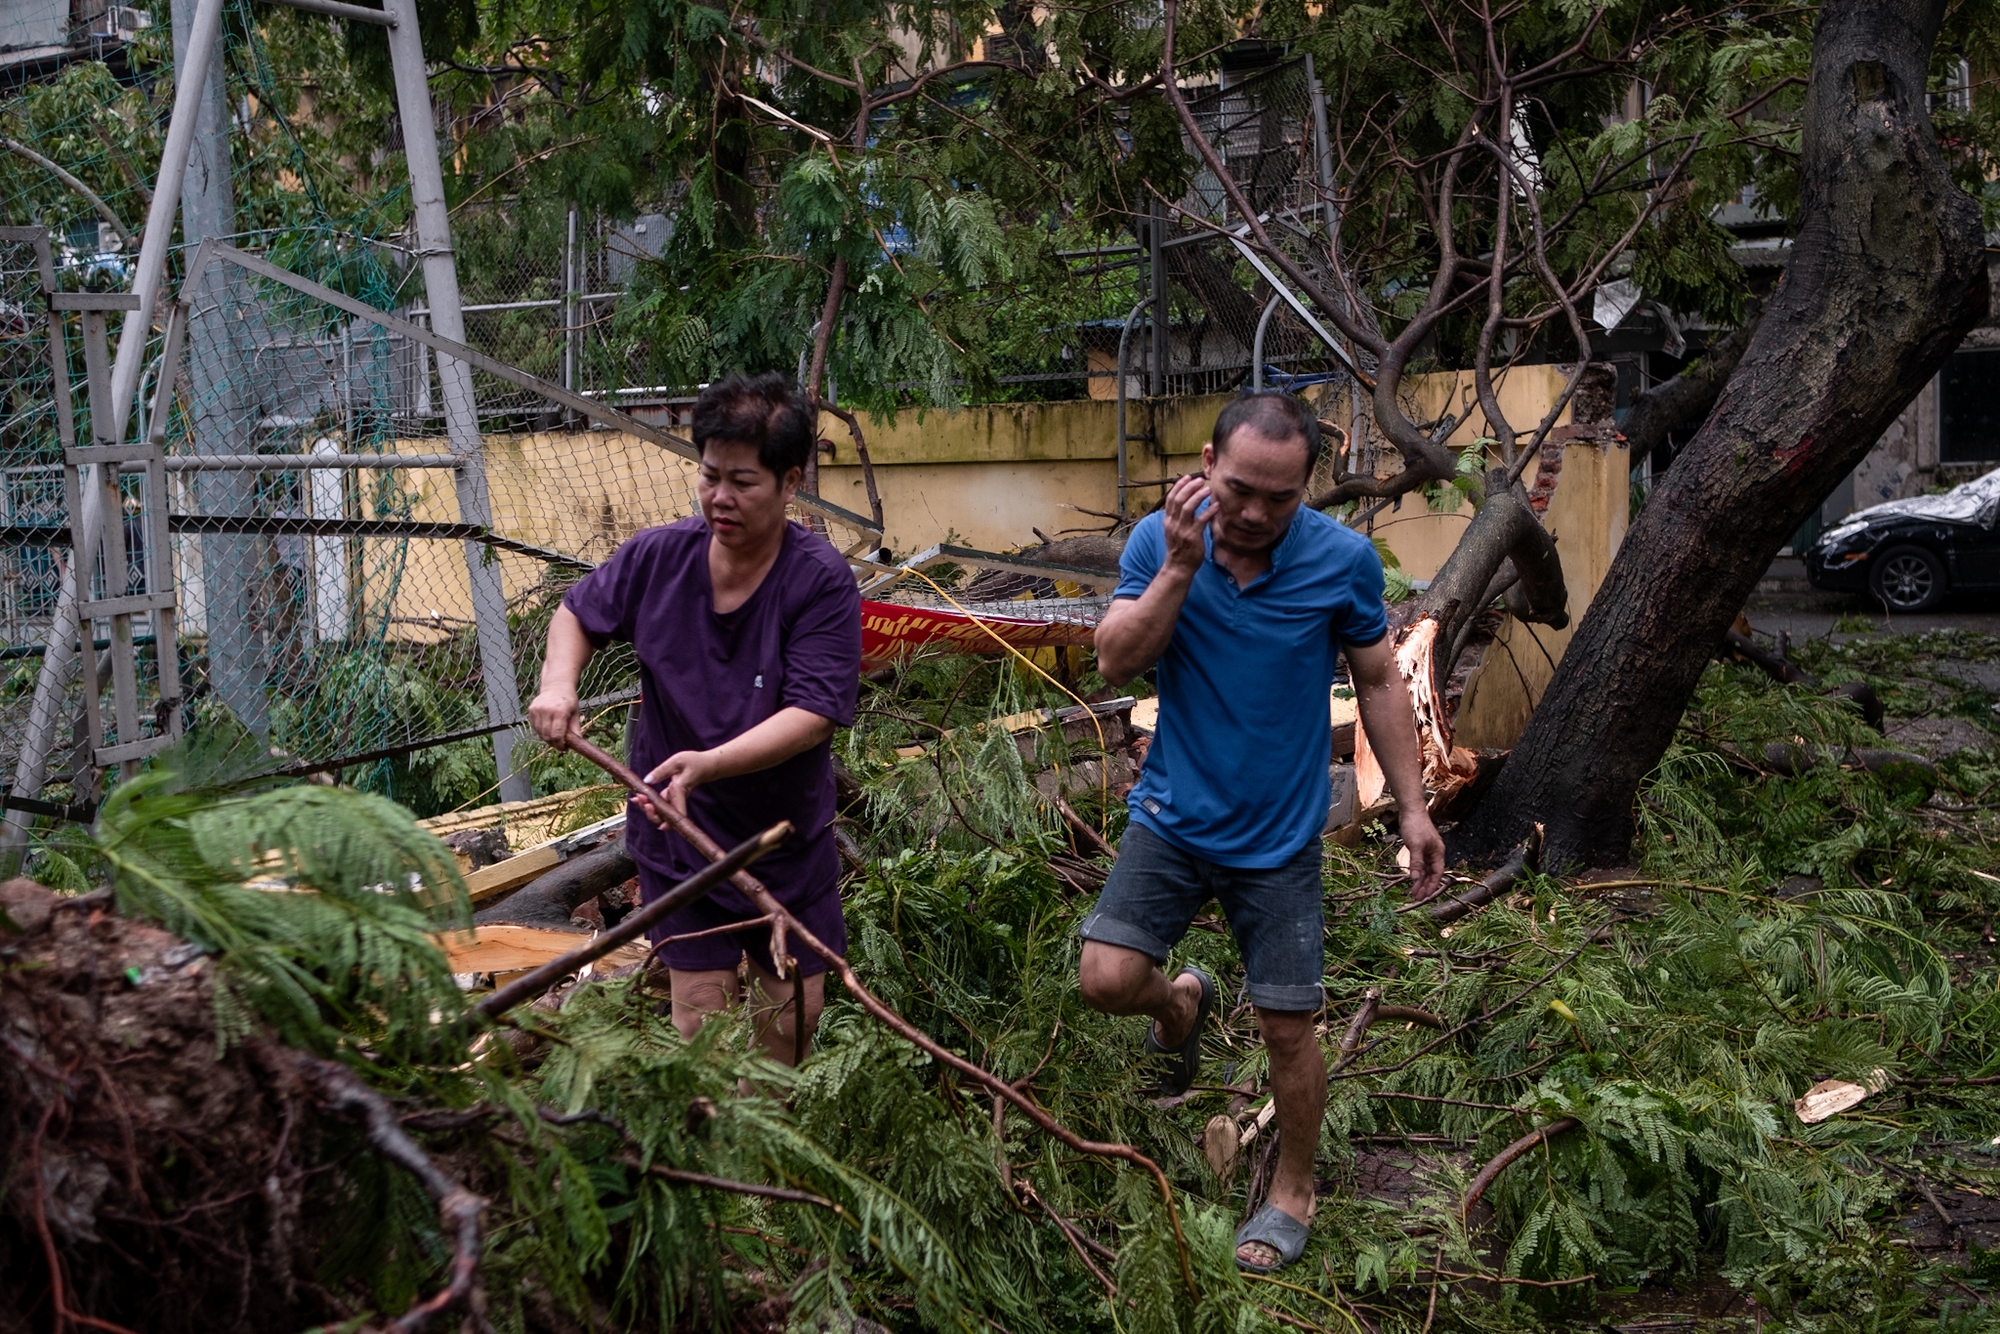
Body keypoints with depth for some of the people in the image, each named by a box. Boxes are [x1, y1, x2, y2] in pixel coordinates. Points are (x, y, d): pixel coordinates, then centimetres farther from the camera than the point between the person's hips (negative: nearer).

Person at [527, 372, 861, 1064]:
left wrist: (710, 763, -39)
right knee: (700, 1021, 1)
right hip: (679, 835, 1)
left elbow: (813, 715, -26)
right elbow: (579, 612, 12)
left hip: (789, 839, -1)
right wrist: (558, 683, -9)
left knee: (792, 1016, 12)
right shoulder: (656, 557, -8)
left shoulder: (822, 582, -19)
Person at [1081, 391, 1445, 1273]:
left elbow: (1379, 683, 0)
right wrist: (1181, 567, -28)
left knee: (1287, 1027, 4)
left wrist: (1412, 806, -1)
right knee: (1107, 980, -9)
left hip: (1279, 837, -1)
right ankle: (1182, 1002, 28)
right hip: (1173, 817, 2)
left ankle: (1293, 1192, 28)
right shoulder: (1160, 539, -9)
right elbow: (1116, 662, -17)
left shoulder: (1343, 560, -12)